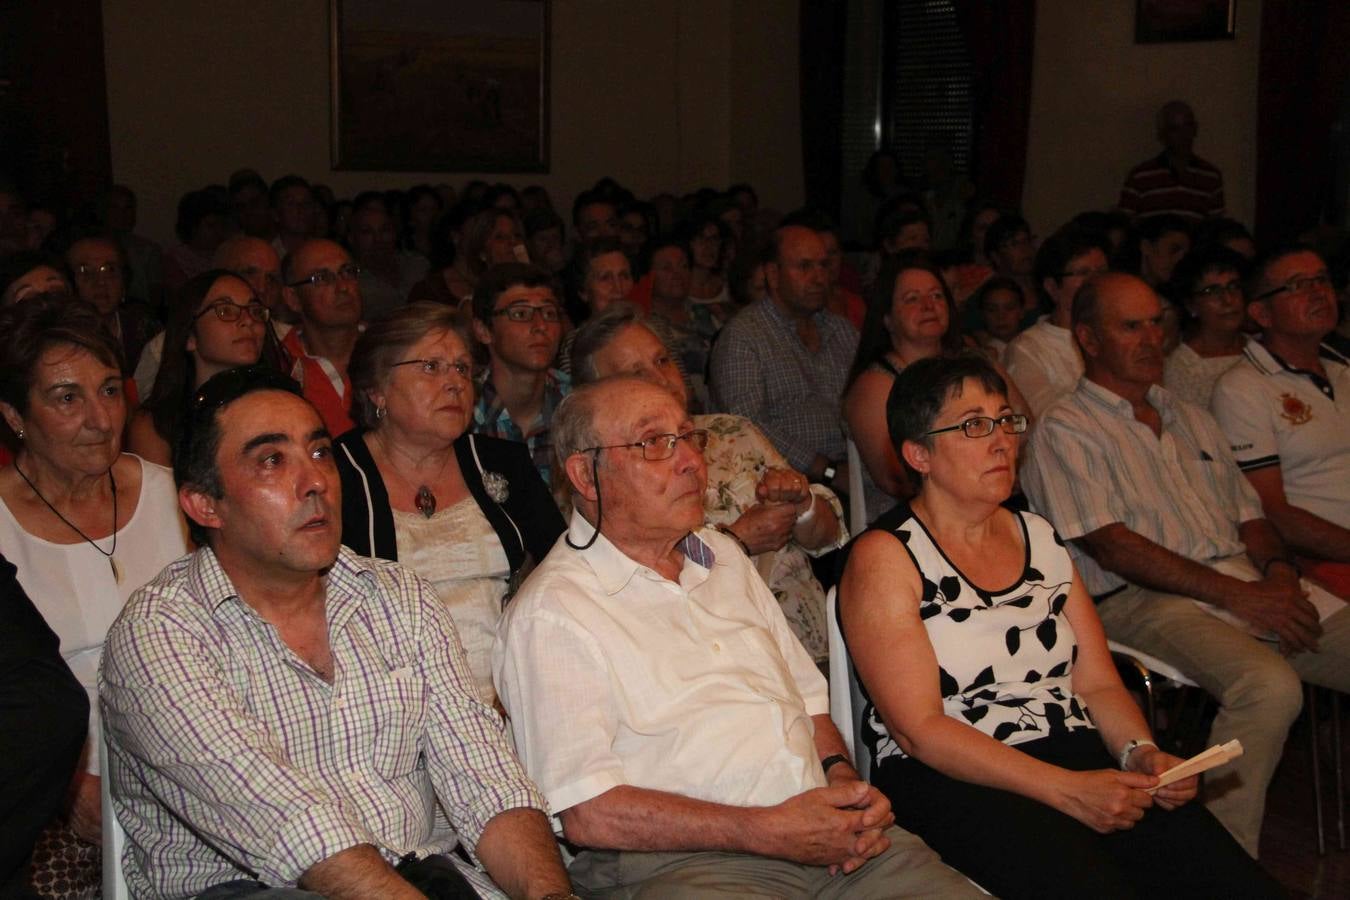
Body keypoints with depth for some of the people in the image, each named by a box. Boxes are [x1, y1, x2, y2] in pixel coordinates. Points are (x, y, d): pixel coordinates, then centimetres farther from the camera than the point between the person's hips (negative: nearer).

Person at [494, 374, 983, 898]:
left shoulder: (723, 556, 20)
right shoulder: (551, 613, -5)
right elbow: (588, 814, -13)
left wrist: (841, 776, 3)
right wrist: (769, 832, -16)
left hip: (826, 833, 6)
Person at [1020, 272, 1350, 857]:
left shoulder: (1192, 421, 27)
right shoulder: (1066, 430, 2)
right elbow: (1111, 545, -10)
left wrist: (1278, 571, -1)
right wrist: (1237, 595, -14)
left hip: (1250, 586, 7)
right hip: (1143, 599, -7)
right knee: (1271, 686, -34)